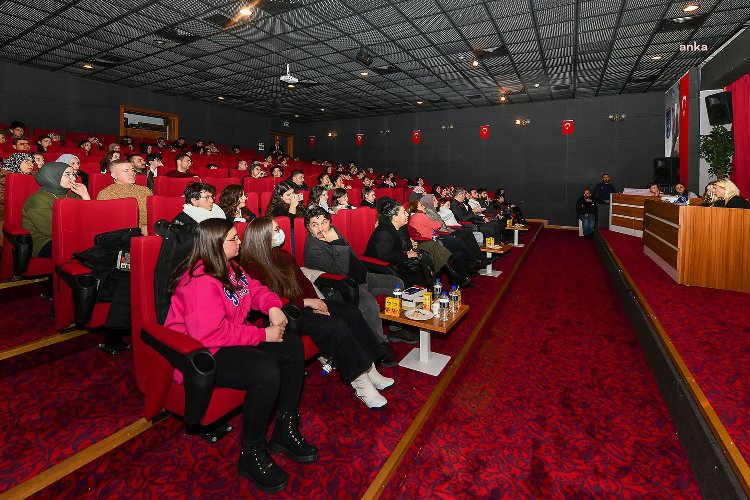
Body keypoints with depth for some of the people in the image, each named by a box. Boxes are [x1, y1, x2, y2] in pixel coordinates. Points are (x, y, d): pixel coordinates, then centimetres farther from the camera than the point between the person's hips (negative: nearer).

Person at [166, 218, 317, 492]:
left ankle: (286, 431, 10)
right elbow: (212, 333, -29)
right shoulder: (201, 282, -23)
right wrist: (263, 335, -23)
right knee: (266, 371, -32)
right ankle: (252, 455, -6)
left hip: (232, 341, 10)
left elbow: (254, 289, 17)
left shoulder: (229, 267, 7)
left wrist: (273, 307, -6)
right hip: (203, 356, -10)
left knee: (292, 346, -2)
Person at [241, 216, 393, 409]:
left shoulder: (283, 255, 14)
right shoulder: (252, 267, -10)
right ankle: (361, 385, -18)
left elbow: (303, 281, 13)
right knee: (336, 326, -28)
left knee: (351, 312, -12)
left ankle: (370, 371, -9)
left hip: (303, 304, 8)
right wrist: (306, 302, -17)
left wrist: (316, 302, -5)